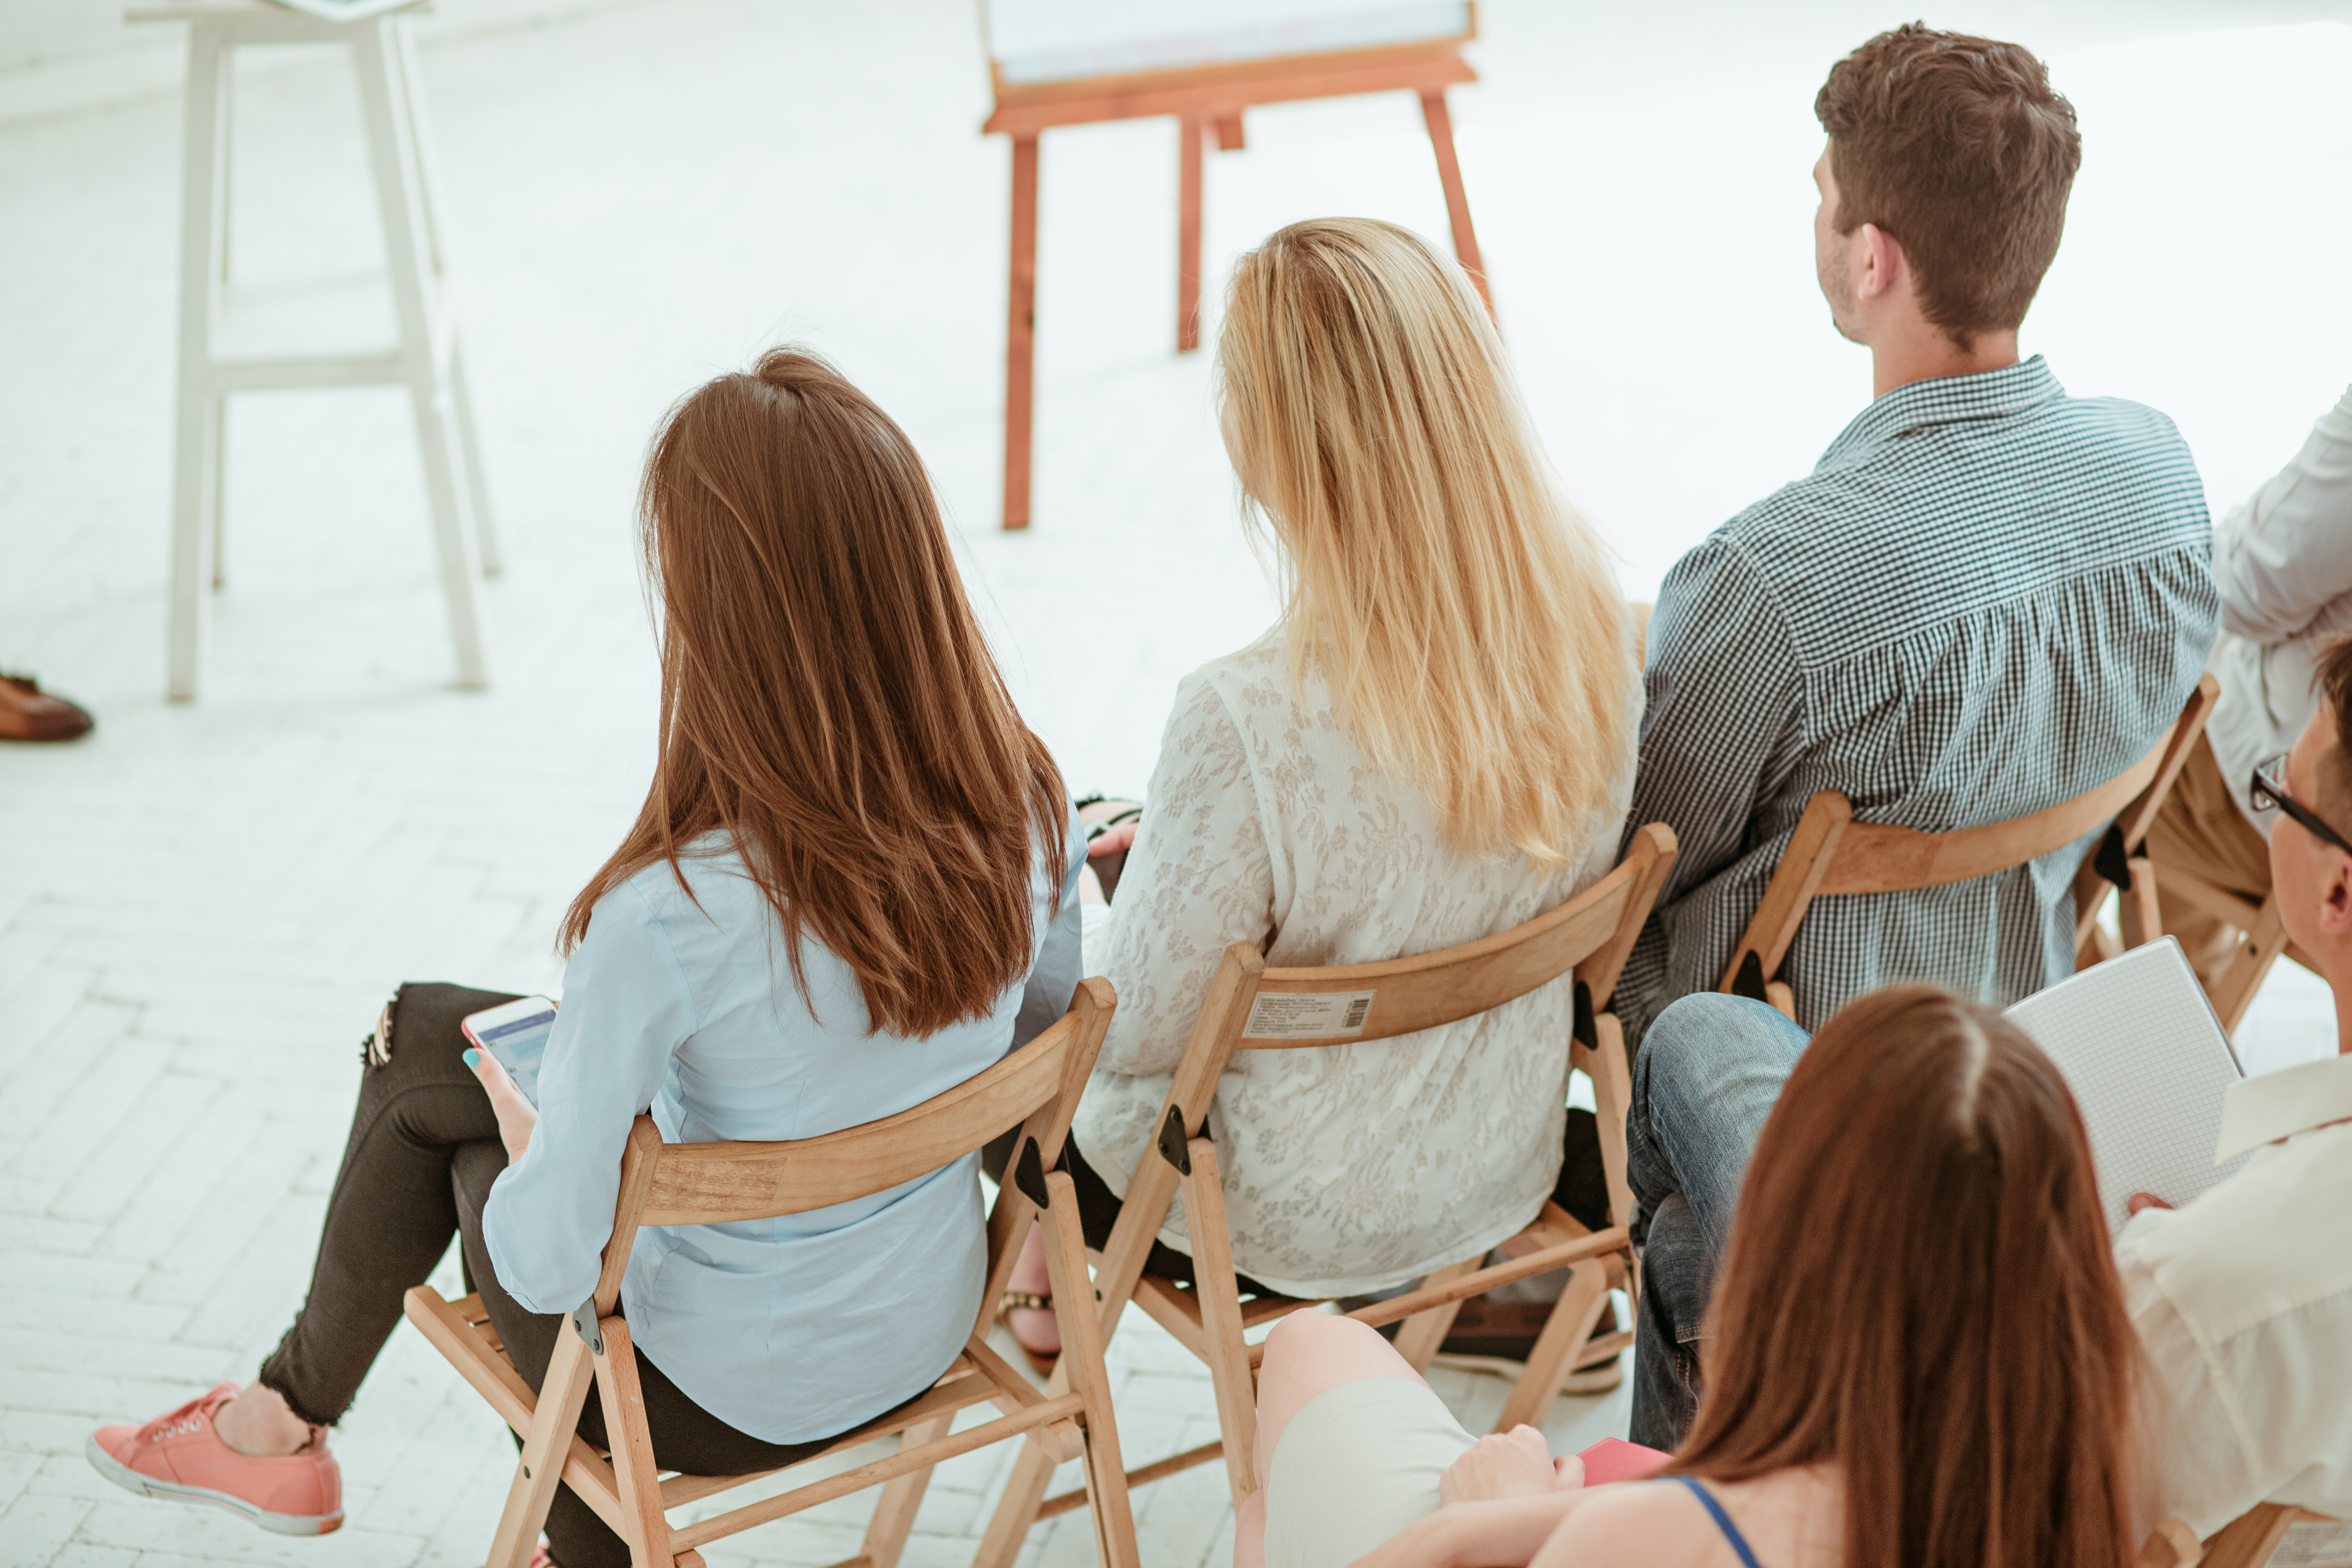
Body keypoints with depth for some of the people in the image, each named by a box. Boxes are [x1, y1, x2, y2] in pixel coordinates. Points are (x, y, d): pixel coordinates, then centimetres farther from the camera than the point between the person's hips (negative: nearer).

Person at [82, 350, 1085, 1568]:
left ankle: (288, 1419, 44)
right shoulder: (1027, 808, -17)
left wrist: (513, 1103, -4)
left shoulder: (670, 917, -35)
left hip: (722, 1399, -5)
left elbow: (548, 1263, -24)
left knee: (426, 1069, 20)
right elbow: (1034, 1039, 3)